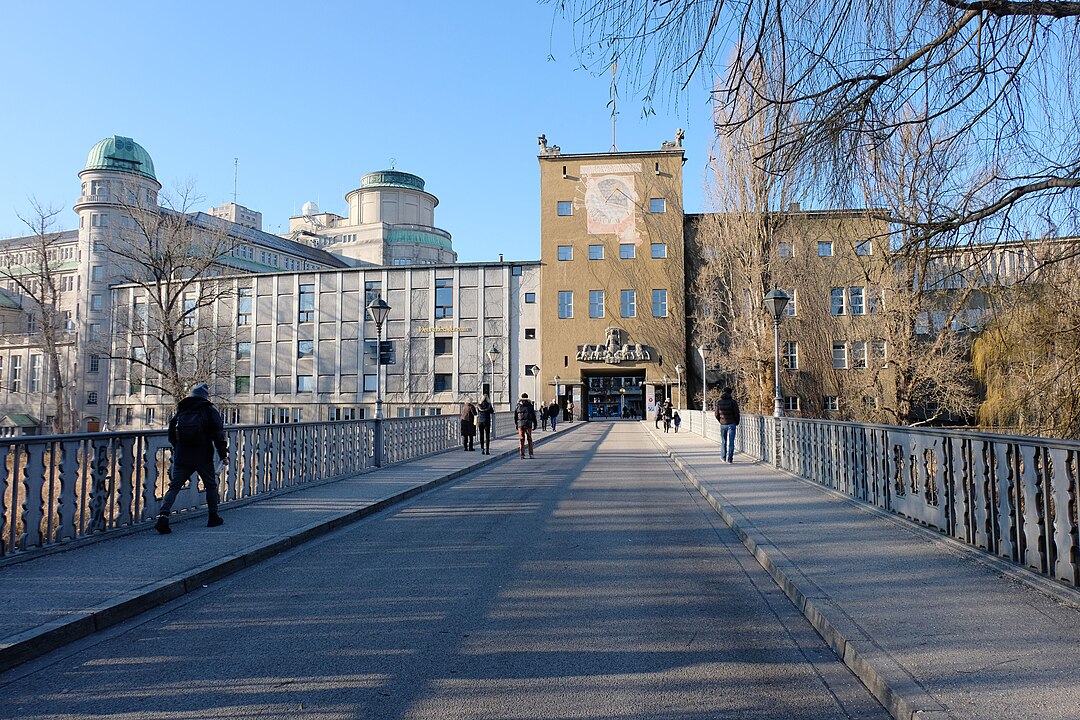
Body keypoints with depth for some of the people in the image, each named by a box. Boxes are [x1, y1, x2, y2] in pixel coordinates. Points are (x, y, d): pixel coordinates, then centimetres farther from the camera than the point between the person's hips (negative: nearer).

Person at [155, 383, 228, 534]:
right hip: (203, 457, -2)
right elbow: (218, 434, -6)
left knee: (174, 487, 3)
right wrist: (223, 454, -1)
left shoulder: (181, 410, 11)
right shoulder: (210, 411, 0)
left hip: (181, 457, 3)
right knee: (211, 485, 15)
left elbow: (171, 435, 14)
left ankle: (163, 516, -14)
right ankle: (213, 517, 20)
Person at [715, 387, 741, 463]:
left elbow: (717, 414, 4)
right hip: (731, 424, -3)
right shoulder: (733, 402, -10)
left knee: (723, 441, 17)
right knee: (731, 442, 1)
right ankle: (730, 458, -1)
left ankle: (723, 457, 24)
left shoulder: (719, 402, 0)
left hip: (722, 424, 3)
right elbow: (736, 414, -9)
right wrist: (737, 423, 7)